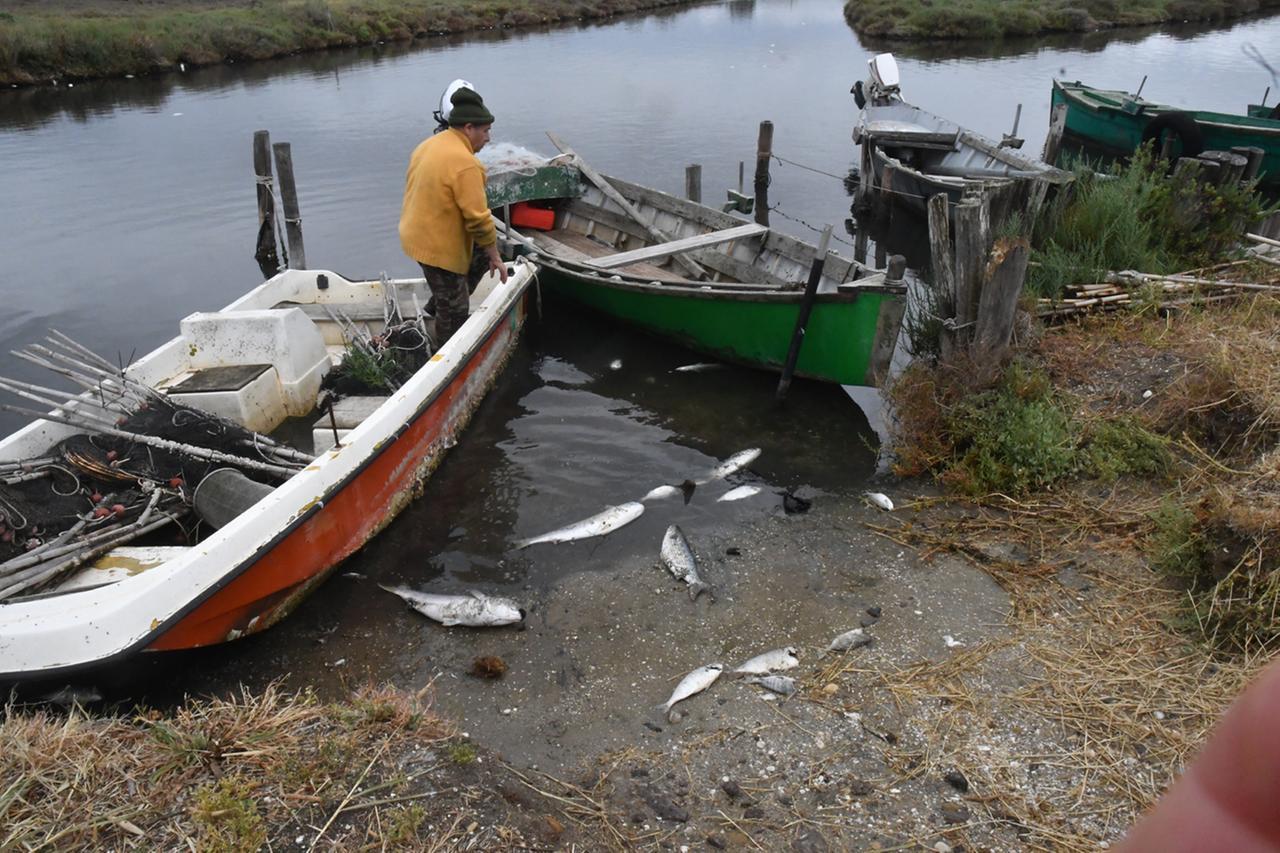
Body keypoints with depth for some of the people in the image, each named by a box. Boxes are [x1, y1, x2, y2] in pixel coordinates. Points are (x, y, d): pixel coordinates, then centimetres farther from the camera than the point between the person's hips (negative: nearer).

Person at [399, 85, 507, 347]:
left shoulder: (428, 145, 7)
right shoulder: (464, 162, -23)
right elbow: (478, 219, -24)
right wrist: (496, 257, -12)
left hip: (417, 234, 10)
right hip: (439, 246, -10)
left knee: (481, 254, 25)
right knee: (454, 313, 4)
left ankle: (439, 304, 28)